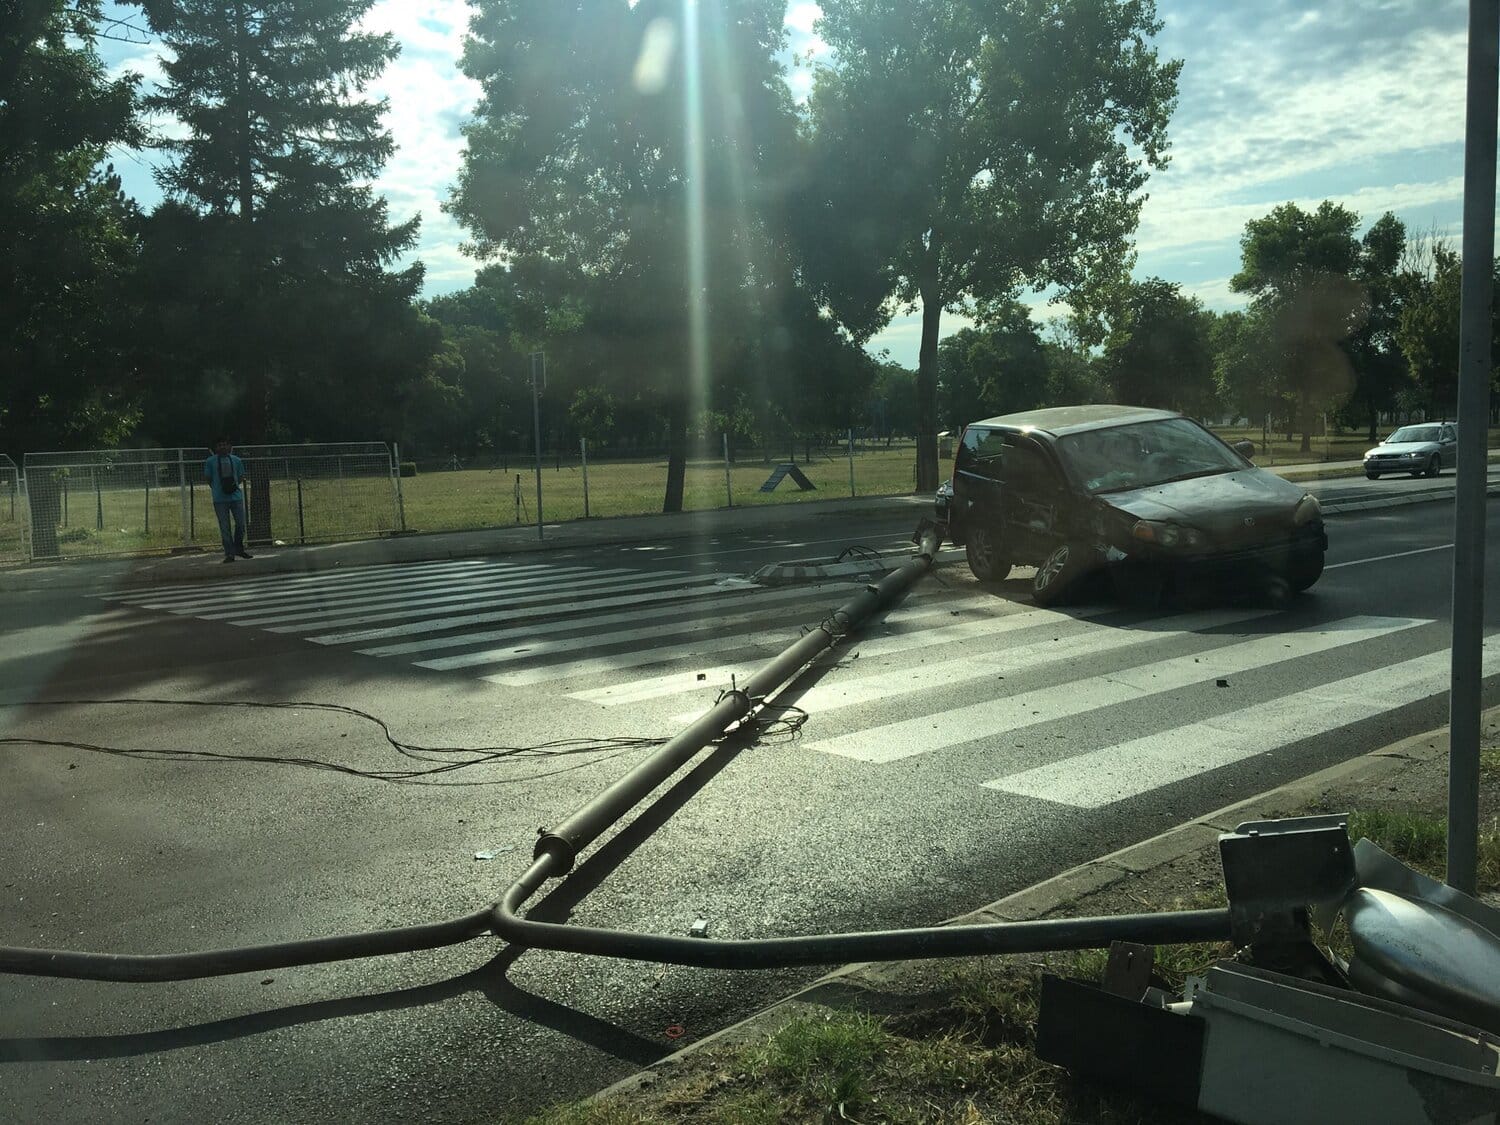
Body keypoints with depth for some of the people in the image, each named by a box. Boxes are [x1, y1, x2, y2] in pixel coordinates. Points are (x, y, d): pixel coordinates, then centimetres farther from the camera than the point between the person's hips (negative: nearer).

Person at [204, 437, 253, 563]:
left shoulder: (236, 460, 9)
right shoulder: (210, 461, 3)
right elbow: (208, 478, 7)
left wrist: (234, 484, 0)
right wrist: (216, 488, 1)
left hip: (236, 496, 2)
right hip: (220, 499, -2)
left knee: (241, 524, 3)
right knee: (224, 527, -2)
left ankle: (239, 549, 22)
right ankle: (229, 553, 3)